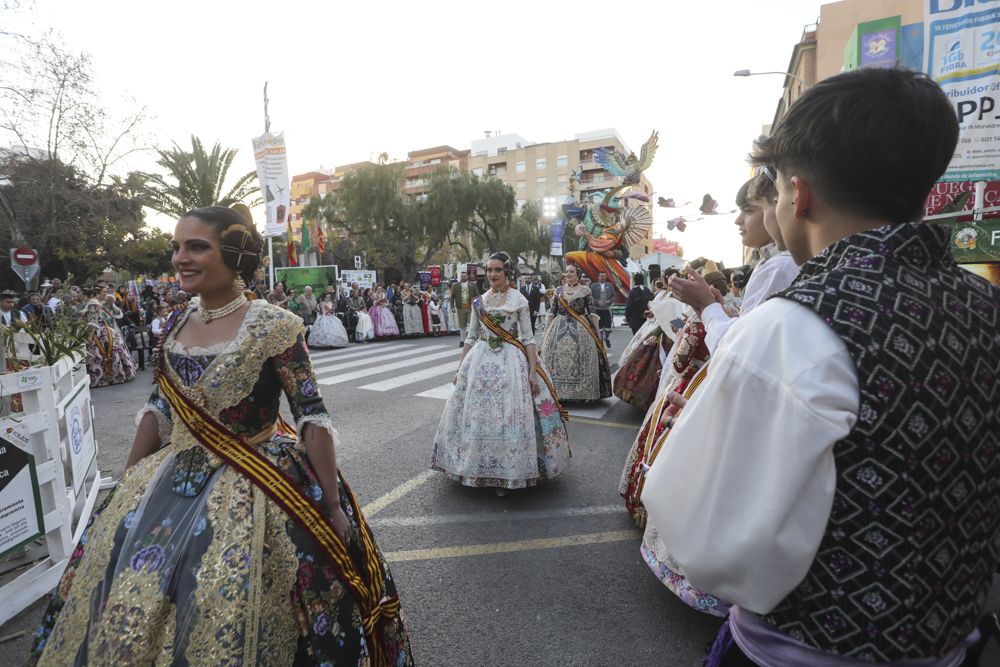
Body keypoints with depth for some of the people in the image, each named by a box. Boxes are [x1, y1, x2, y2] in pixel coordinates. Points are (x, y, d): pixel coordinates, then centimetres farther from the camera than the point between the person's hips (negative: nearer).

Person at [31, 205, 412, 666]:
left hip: (251, 488, -6)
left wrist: (333, 510, -17)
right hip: (173, 479, 6)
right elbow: (157, 410, 12)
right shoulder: (176, 326, 4)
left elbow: (313, 418, -17)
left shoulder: (273, 327, -16)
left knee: (225, 602, -9)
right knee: (121, 583, 7)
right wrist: (125, 491, 14)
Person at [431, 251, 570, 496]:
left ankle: (507, 473, 13)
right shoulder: (479, 301, 9)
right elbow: (470, 337, 13)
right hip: (481, 362, 4)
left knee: (509, 417, -2)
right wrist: (461, 369, 10)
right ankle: (483, 469, 23)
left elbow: (528, 338, -4)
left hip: (511, 362, -4)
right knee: (477, 416, 6)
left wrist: (533, 371, -11)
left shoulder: (519, 300, -1)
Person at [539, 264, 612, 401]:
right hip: (559, 329, 2)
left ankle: (582, 393, 5)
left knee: (580, 359, -6)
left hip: (581, 329, -2)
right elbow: (551, 312, 11)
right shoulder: (558, 291, 11)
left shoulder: (585, 291, 4)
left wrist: (596, 331, -8)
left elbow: (592, 312, 0)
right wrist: (546, 331, 6)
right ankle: (557, 392, 8)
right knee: (557, 357, -2)